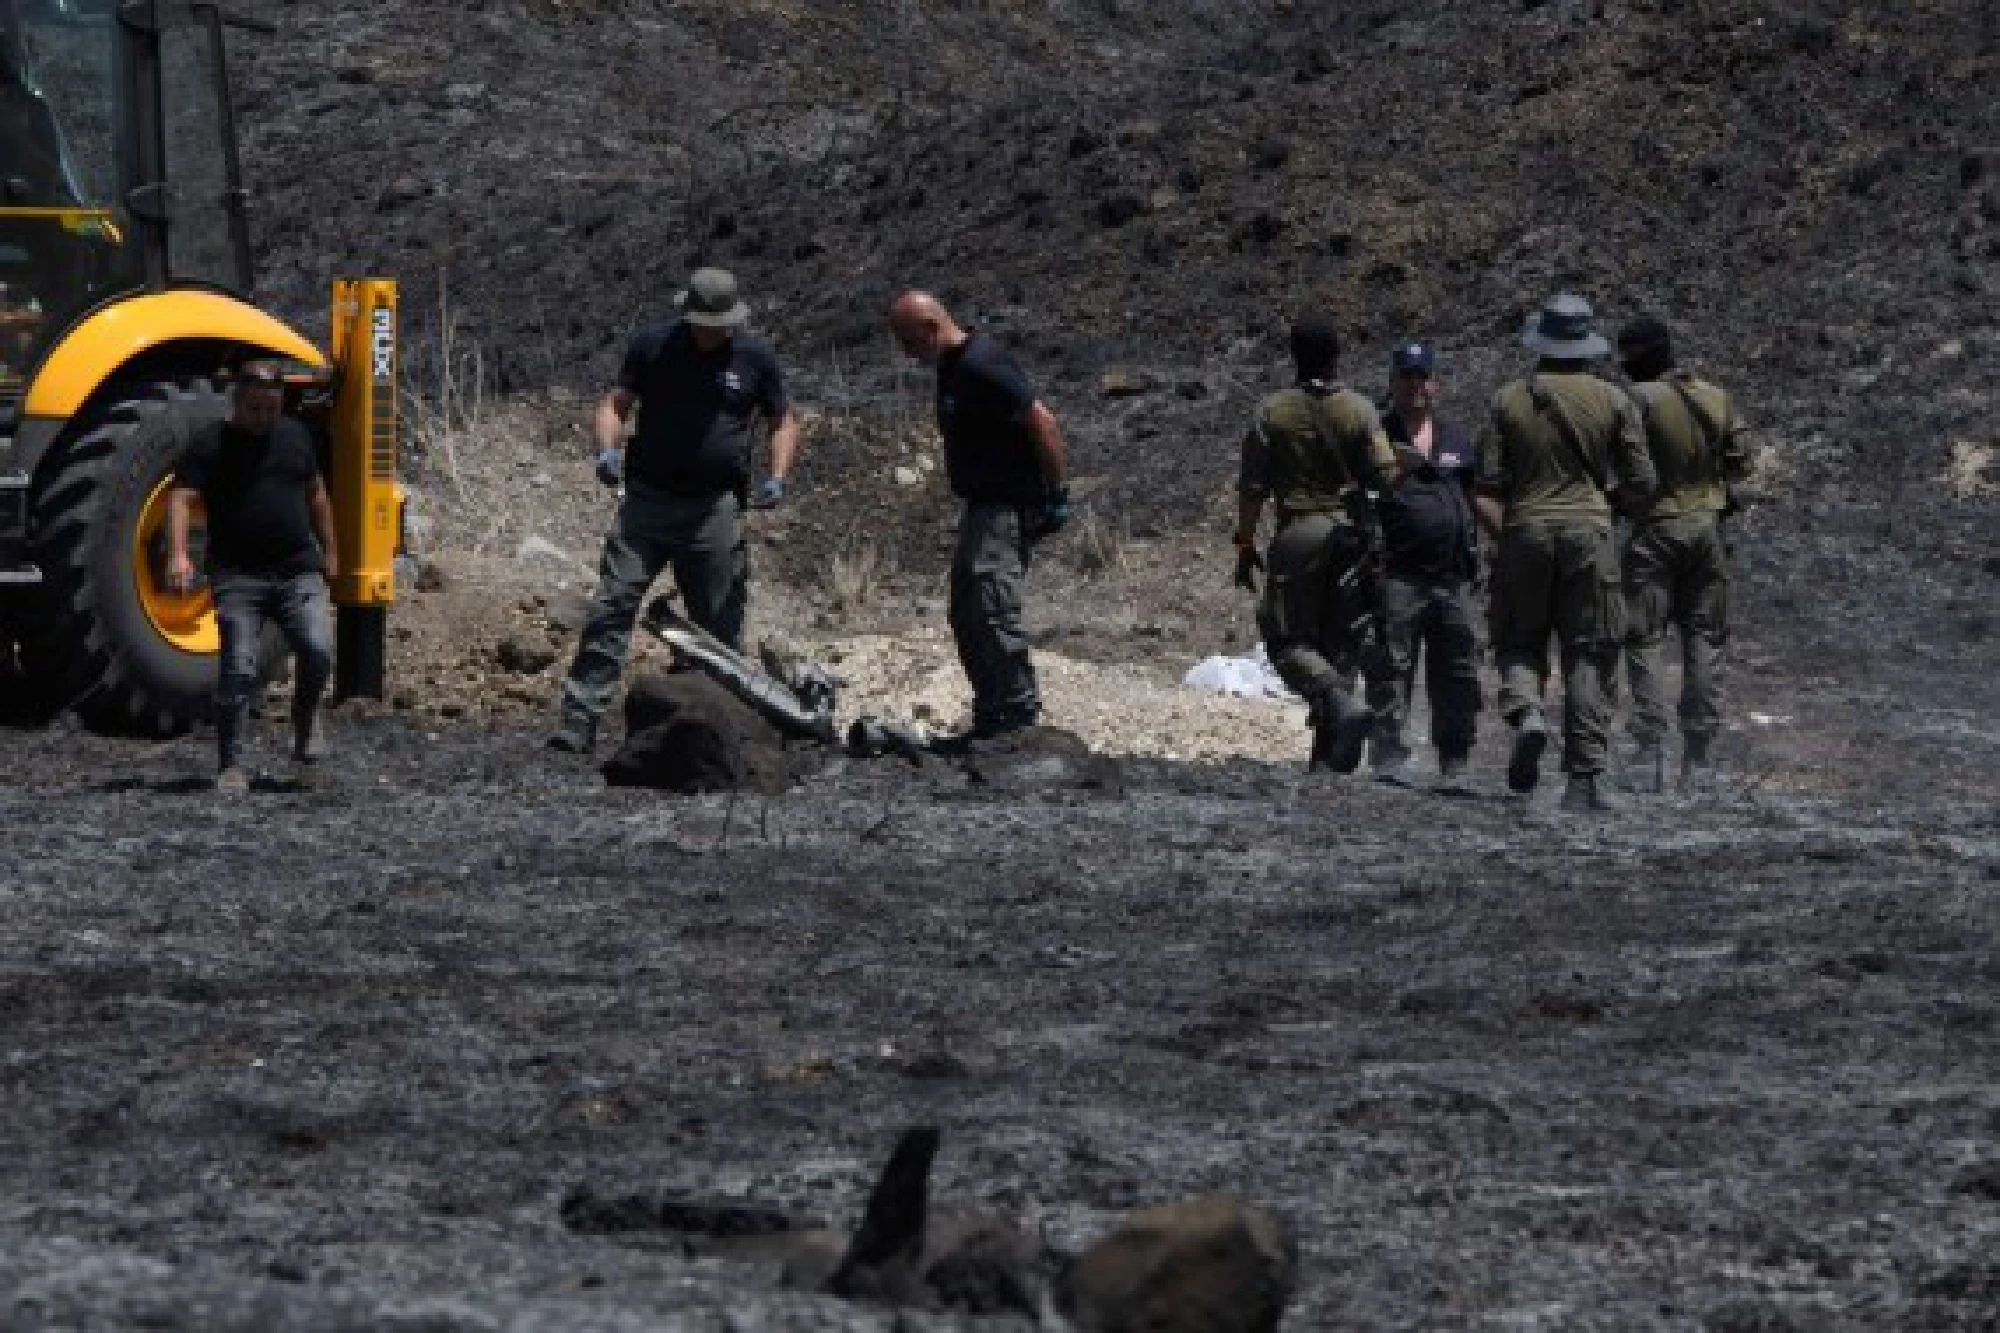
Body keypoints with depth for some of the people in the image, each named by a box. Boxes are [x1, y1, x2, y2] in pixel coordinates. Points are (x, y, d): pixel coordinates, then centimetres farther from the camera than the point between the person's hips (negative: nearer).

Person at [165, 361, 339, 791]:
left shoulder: (295, 436, 14)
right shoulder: (210, 444, -2)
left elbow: (315, 495, 26)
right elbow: (180, 498, -13)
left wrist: (330, 552, 27)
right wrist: (178, 555, -29)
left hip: (298, 573, 3)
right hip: (238, 575, -3)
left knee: (318, 651, -13)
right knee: (237, 670, -9)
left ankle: (303, 730, 15)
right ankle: (230, 766, -2)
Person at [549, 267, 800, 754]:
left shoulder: (755, 357, 5)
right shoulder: (654, 344, 5)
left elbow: (783, 422, 14)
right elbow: (615, 405, 11)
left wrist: (777, 477, -3)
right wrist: (607, 450, -10)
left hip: (714, 510, 0)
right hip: (647, 502, 0)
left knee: (721, 624, 3)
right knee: (612, 609, -10)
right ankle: (578, 723, -12)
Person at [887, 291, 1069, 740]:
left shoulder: (981, 366, -19)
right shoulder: (955, 366, 13)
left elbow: (1041, 421, -22)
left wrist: (1058, 492, -20)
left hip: (1007, 510, -11)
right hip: (982, 508, 11)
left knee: (992, 613, -16)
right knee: (967, 617, 14)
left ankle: (1021, 718, -12)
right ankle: (992, 720, 20)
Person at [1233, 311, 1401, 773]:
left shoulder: (1272, 412, -4)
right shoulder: (1360, 410, -2)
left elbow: (1252, 486, -3)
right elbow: (1387, 475, -8)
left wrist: (1245, 545, 5)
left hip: (1297, 535, -2)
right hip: (1352, 532, 2)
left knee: (1289, 640, 3)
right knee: (1341, 642, 10)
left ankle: (1341, 702, -23)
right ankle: (1330, 753, 8)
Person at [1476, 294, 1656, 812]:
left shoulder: (1509, 400, 1)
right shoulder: (1613, 401, 0)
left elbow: (1489, 482, -3)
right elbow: (1640, 482, 2)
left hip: (1526, 531, 0)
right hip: (1590, 533, 0)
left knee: (1519, 641, 13)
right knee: (1589, 654, 3)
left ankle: (1525, 712, -19)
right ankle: (1584, 778, -1)